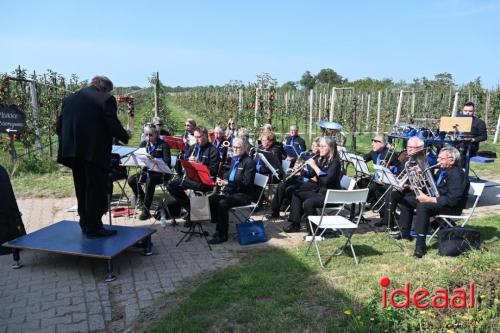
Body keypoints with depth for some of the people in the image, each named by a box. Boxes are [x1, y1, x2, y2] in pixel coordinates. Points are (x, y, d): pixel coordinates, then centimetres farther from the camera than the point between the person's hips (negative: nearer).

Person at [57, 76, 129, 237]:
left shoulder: (69, 99, 14)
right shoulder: (106, 99, -6)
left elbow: (59, 125, 11)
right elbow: (113, 125, -13)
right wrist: (125, 136, 4)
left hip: (72, 150, 7)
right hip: (95, 151, -7)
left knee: (82, 189, 16)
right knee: (96, 189, 1)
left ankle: (85, 224, 25)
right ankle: (94, 227, 5)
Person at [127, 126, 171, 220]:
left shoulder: (163, 144, -6)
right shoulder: (143, 144, 11)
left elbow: (167, 162, -15)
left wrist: (153, 159, -29)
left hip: (161, 172, -6)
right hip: (147, 171, 6)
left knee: (149, 181, -35)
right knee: (131, 179, -16)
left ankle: (146, 210, -26)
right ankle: (142, 204, -3)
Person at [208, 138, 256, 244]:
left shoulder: (249, 162, -12)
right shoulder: (234, 159, 15)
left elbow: (246, 183, -20)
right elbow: (228, 174, 25)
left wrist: (228, 183, -28)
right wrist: (222, 180, 1)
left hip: (244, 194, -8)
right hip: (230, 191, 8)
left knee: (223, 203, -30)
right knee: (212, 199, -11)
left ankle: (222, 235, -18)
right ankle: (219, 227, -2)